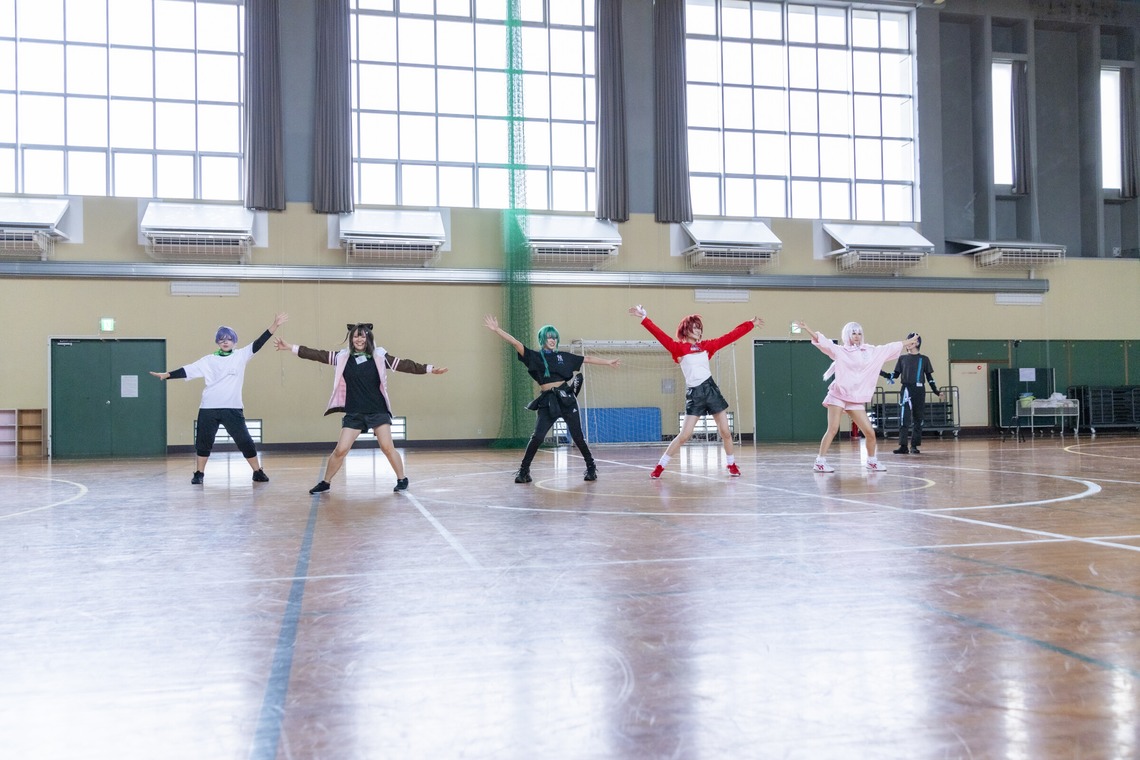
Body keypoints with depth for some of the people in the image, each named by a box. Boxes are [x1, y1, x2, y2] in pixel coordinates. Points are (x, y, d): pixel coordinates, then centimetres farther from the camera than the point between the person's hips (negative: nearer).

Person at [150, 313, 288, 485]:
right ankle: (199, 474, 21)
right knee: (203, 441, 8)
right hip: (208, 408, 2)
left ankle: (258, 472, 9)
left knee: (244, 440, -1)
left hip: (233, 408, -2)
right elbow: (187, 370, 6)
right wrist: (166, 375, -3)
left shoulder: (241, 356, 5)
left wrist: (274, 325, -13)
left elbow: (258, 343, -4)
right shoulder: (208, 360, 8)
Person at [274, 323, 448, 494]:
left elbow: (404, 365, -6)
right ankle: (325, 483, 16)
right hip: (354, 413, 1)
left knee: (387, 447, -8)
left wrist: (430, 369, -13)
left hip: (378, 411, -1)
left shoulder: (379, 356, -3)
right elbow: (318, 355, 1)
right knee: (341, 450, -1)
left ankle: (402, 479, 10)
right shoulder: (342, 357, 1)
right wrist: (290, 347, -3)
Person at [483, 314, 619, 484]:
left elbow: (587, 359, 20)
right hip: (547, 401, -1)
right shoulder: (535, 356, 6)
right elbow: (515, 343, -3)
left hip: (566, 398, 1)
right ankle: (523, 470, 0)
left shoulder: (564, 356, 13)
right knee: (537, 436, -11)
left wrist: (608, 362, 23)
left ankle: (591, 467, 17)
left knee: (577, 436, 3)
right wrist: (496, 330, -11)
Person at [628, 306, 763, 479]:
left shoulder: (706, 346, 10)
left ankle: (732, 465, 24)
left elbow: (731, 336, 15)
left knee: (725, 432, 5)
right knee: (684, 435, -6)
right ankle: (660, 466, 6)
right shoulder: (679, 348, -1)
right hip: (694, 394, -4)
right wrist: (644, 318, -19)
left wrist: (751, 323, 19)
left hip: (711, 389, 4)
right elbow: (660, 335, -11)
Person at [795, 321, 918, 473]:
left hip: (856, 399, 4)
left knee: (870, 432, 1)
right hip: (838, 396, -4)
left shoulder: (872, 352, 12)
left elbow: (893, 347, 21)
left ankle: (872, 461, 22)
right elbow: (822, 341, -11)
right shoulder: (840, 351, 0)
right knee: (832, 429, -13)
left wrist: (911, 340, 26)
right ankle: (820, 462, -9)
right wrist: (807, 328, -24)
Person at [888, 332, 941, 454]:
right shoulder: (902, 358, 11)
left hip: (919, 391, 1)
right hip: (906, 390, -1)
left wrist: (937, 392, 6)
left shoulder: (924, 359, 9)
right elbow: (896, 374, 8)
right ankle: (903, 446, -13)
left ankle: (914, 445, 9)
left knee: (918, 419, 3)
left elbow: (929, 377, 11)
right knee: (904, 418, -11)